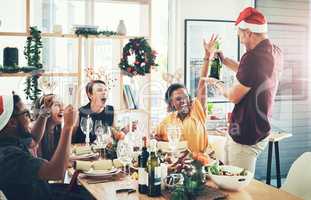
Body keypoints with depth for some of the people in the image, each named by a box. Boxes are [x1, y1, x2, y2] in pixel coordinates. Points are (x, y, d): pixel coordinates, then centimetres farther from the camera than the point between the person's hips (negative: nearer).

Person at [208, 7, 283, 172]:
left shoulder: (253, 57, -24)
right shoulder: (275, 52, 6)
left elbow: (233, 96, -16)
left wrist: (218, 84, 3)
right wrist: (224, 60, 20)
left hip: (246, 136, -10)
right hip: (261, 131, 10)